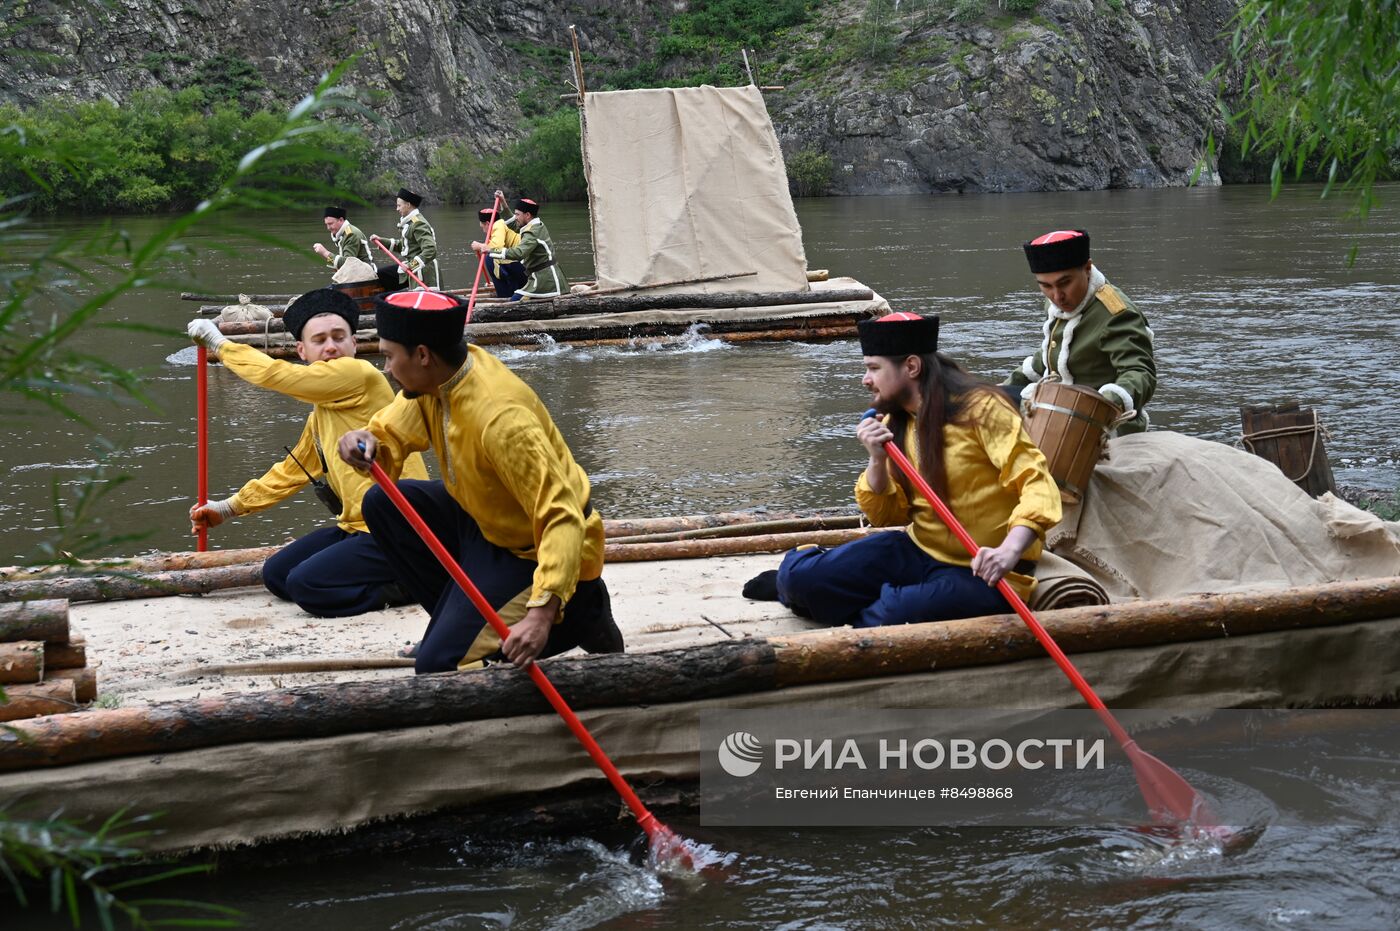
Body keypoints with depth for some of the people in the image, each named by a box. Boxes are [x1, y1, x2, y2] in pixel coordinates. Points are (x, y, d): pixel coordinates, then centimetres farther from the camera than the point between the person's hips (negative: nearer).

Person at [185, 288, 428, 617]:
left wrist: (218, 343, 3)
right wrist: (230, 508, 27)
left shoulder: (359, 374, -12)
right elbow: (293, 470, 28)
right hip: (357, 527, 10)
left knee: (306, 585, -20)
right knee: (276, 575, 11)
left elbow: (273, 375, -11)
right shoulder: (321, 412, 17)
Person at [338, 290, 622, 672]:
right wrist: (366, 443, -21)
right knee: (382, 504, 2)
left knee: (439, 665, -16)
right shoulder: (436, 378, -9)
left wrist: (542, 612, -45)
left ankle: (577, 617, 1)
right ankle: (460, 617, 12)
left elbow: (562, 519, -36)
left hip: (537, 552, -9)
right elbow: (390, 434, 5)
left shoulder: (500, 418, -34)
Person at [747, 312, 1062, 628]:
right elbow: (887, 516, 8)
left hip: (980, 571, -6)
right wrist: (878, 461, -11)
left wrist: (1010, 550, -36)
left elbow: (1037, 484, -20)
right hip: (918, 551, 6)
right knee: (799, 575, -13)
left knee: (893, 616, -33)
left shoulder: (982, 409, -13)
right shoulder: (895, 424, 8)